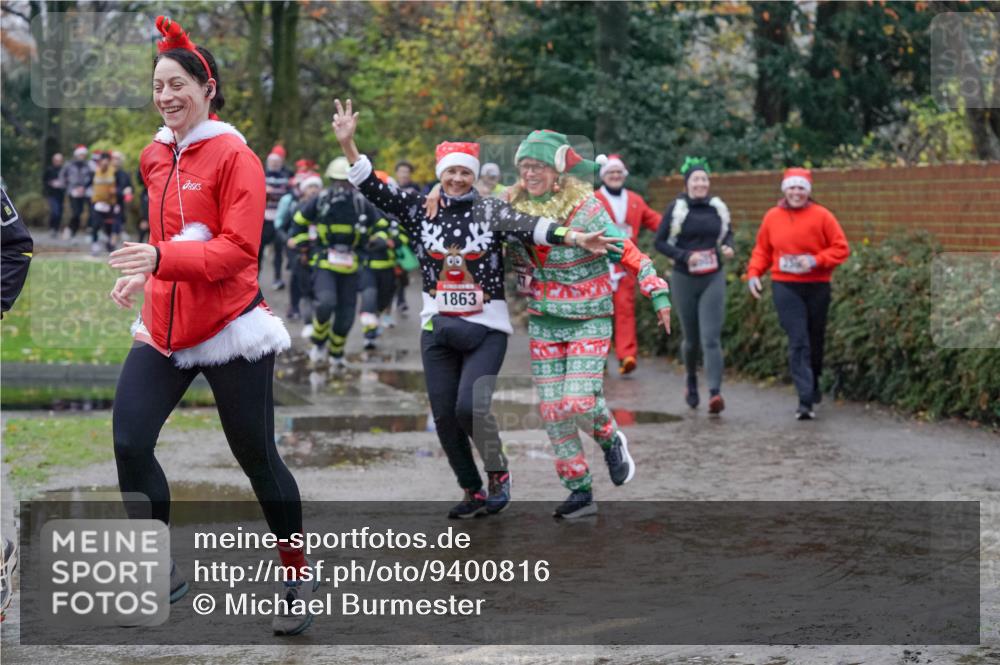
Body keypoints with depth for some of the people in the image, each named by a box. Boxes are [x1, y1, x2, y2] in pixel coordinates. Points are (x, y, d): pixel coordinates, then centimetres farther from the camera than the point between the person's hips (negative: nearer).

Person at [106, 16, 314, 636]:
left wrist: (162, 258, -30)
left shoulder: (235, 156, -10)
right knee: (130, 444, -8)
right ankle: (160, 576, 8)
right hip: (164, 327, 6)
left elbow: (239, 250, -19)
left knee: (257, 457, 4)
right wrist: (144, 275, 13)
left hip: (229, 329, -6)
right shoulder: (156, 158, 11)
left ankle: (299, 575, 24)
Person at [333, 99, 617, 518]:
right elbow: (374, 189, 0)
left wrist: (576, 238, -35)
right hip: (437, 330, 4)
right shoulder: (421, 210, 4)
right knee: (444, 416, 3)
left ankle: (499, 472, 7)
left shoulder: (491, 211, -5)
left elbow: (530, 228, -19)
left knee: (470, 407, -19)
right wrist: (348, 144, -11)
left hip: (486, 329, -4)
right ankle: (473, 493, 19)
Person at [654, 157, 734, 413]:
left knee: (711, 338, -13)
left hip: (713, 279, 1)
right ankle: (691, 381, 40)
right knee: (691, 339, 11)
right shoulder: (676, 208, -5)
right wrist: (685, 256, -17)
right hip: (684, 279, -1)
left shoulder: (717, 207, 3)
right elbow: (660, 242, -4)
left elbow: (728, 232, 20)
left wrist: (727, 246, -2)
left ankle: (715, 392, -23)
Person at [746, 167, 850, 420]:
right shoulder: (772, 217, 4)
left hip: (817, 287, 1)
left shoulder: (821, 216, -3)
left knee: (816, 341, 14)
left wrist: (815, 260, -17)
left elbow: (841, 248, -2)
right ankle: (805, 400, -16)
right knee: (798, 342, -11)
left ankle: (813, 387, 38)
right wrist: (753, 273, -3)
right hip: (785, 288, -1)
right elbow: (762, 250, 13)